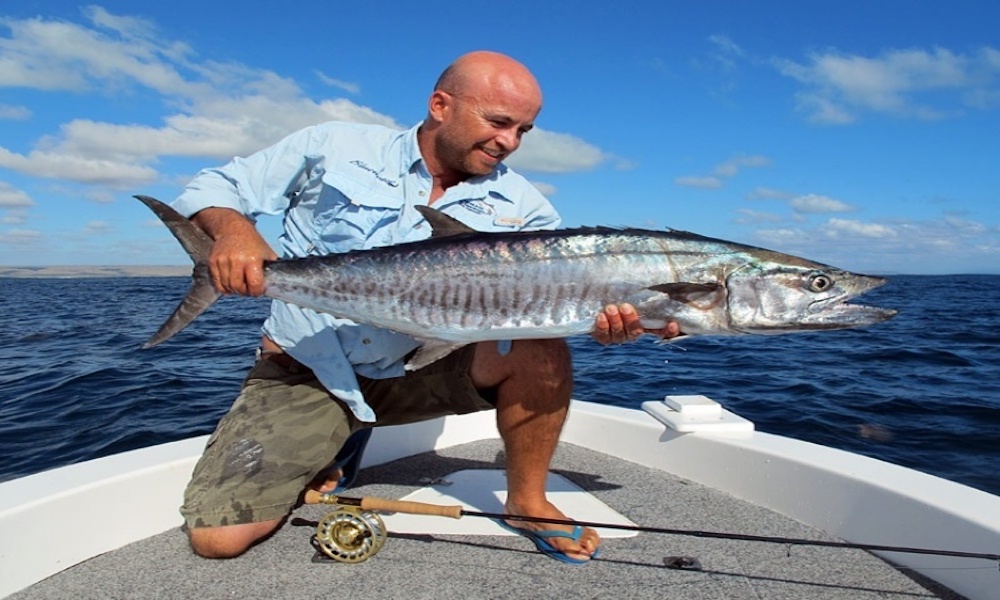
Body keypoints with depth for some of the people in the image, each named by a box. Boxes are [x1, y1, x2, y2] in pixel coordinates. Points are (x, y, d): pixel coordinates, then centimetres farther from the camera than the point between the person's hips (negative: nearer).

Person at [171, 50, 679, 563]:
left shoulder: (521, 209, -3)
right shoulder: (335, 148, -6)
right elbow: (211, 189, 0)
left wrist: (606, 318, -36)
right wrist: (232, 229, -24)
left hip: (421, 371, 1)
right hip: (306, 370, 0)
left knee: (541, 352, -22)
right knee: (218, 537, -13)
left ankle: (527, 502, 0)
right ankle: (327, 454, 17)